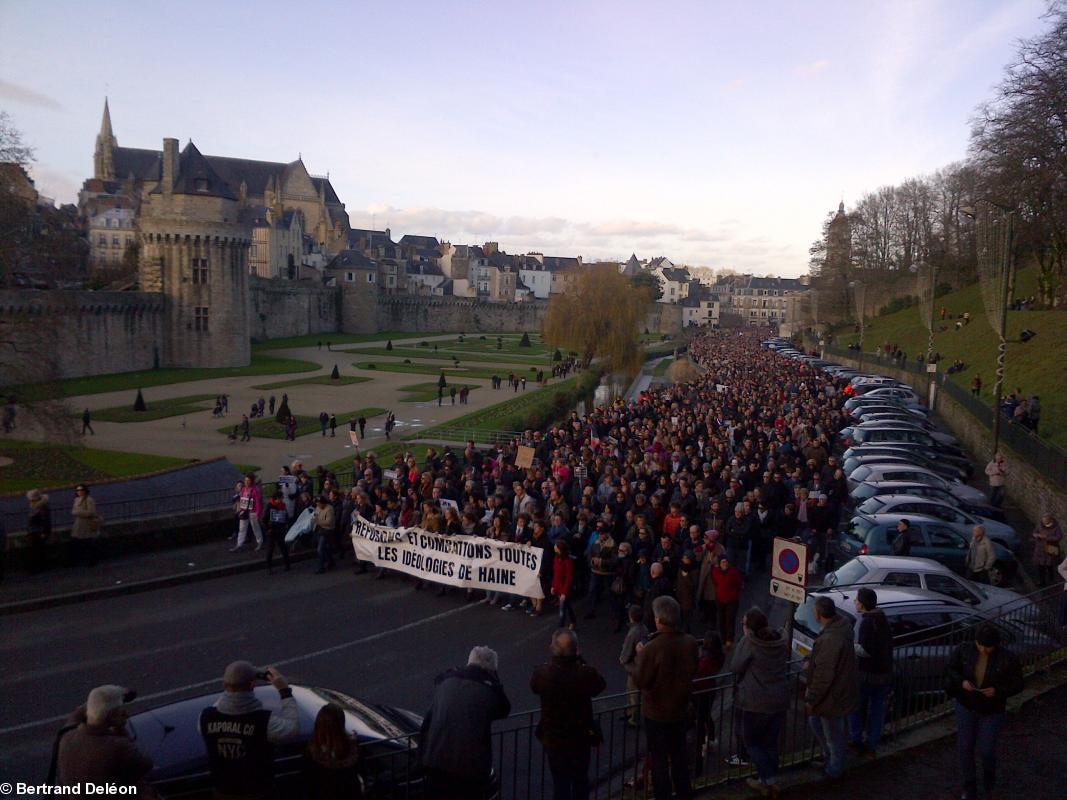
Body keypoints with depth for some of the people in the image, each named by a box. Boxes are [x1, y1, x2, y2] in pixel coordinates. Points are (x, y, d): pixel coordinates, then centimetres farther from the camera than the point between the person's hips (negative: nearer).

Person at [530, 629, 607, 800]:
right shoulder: (586, 674, -26)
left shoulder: (542, 673, -23)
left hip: (552, 740, 0)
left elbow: (534, 687, 1)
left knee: (560, 783, 17)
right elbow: (601, 684, -3)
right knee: (580, 780, 24)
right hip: (581, 739, 0)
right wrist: (580, 661, -6)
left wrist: (553, 661, -1)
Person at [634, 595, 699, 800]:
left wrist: (640, 655, -7)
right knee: (679, 754, 23)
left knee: (659, 759, 12)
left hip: (656, 712, -5)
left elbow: (640, 681, -20)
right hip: (680, 709, 5)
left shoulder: (652, 649, -30)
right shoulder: (690, 643, -13)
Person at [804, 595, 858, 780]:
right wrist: (812, 663, 21)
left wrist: (811, 700, -20)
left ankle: (834, 770, 30)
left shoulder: (830, 640, -34)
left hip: (833, 696, -10)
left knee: (833, 736, 11)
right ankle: (828, 757, 44)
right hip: (838, 690, 10)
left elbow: (824, 675, -29)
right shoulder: (841, 626, -3)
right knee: (815, 722, 27)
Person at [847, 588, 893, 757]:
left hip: (867, 674, -8)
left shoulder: (866, 622, -22)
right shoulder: (882, 619, 7)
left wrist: (852, 646, -10)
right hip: (885, 673, 8)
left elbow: (866, 650, -27)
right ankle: (872, 745, 22)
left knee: (856, 707, 9)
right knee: (877, 709, 13)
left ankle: (856, 740, 17)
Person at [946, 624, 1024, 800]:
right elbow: (951, 670, -5)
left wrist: (997, 691, -28)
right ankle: (970, 785, 25)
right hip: (966, 705, 1)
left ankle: (989, 770, 39)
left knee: (986, 750, 2)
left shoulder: (1008, 658, -22)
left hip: (991, 710, -1)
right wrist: (962, 682, -25)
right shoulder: (964, 650, -18)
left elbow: (1017, 684, -12)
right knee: (965, 747, 3)